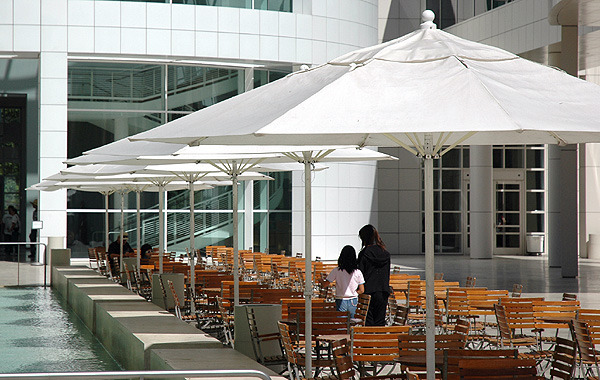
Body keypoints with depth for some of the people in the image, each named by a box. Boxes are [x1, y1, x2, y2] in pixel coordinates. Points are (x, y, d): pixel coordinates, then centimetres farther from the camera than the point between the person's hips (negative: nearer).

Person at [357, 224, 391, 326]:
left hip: (369, 292, -5)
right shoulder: (386, 254, 7)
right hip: (383, 292, 5)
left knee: (369, 322, -1)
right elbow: (387, 275, 13)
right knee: (380, 322, 8)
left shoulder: (364, 254, -8)